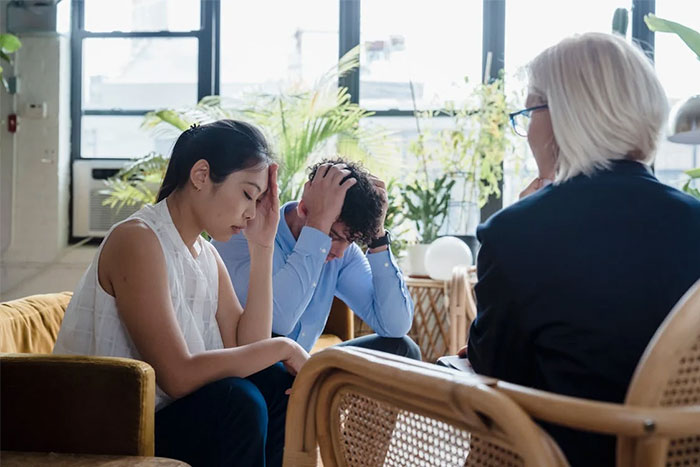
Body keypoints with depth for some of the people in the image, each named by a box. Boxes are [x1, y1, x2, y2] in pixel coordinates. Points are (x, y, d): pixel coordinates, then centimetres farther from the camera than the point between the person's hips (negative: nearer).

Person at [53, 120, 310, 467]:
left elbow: (247, 348, -4)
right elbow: (178, 376, -26)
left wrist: (262, 248, -4)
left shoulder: (206, 254, 9)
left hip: (160, 416, 8)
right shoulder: (137, 240, -18)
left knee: (276, 381, -3)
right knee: (236, 400, -26)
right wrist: (283, 347, -17)